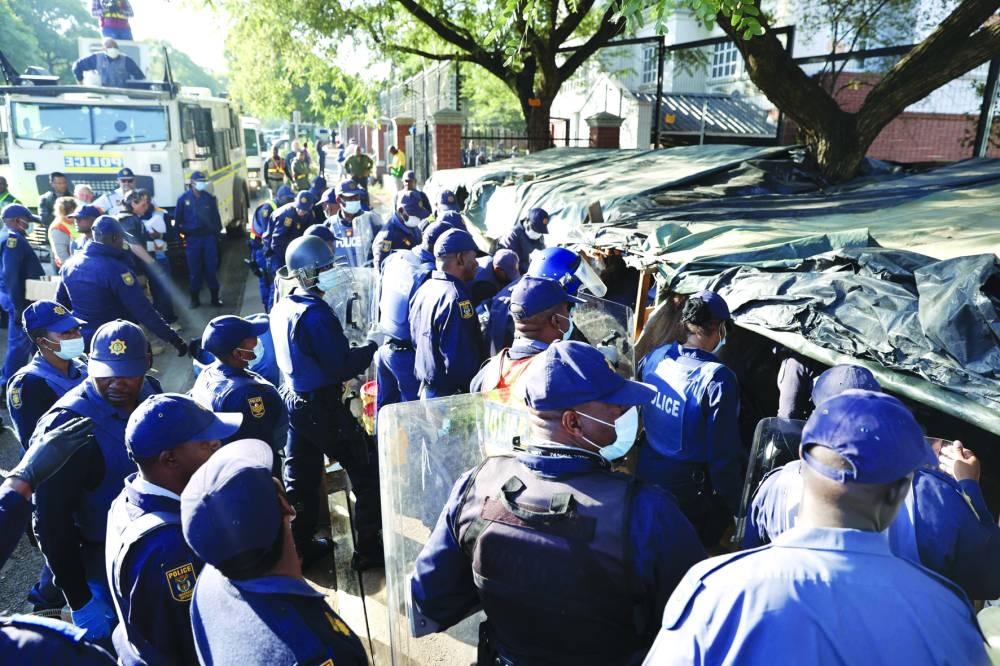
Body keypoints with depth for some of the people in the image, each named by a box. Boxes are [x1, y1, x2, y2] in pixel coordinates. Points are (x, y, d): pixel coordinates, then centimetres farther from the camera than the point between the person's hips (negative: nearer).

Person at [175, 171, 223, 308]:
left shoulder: (209, 198, 6)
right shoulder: (184, 199, 1)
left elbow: (216, 217, 10)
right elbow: (178, 219, 5)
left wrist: (217, 233, 6)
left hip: (209, 237, 1)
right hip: (192, 238, -1)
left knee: (211, 268, 3)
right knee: (194, 270, 4)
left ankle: (214, 297, 10)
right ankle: (195, 298, 14)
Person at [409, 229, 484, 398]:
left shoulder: (424, 289, 7)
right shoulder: (455, 297, -23)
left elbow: (415, 337, 14)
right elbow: (460, 358, -27)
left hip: (427, 388, 9)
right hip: (450, 394, -9)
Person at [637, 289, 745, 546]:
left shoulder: (657, 356, -10)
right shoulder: (718, 380, -27)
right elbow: (723, 454, -23)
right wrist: (736, 506, -9)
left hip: (645, 476, 4)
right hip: (686, 494, -4)